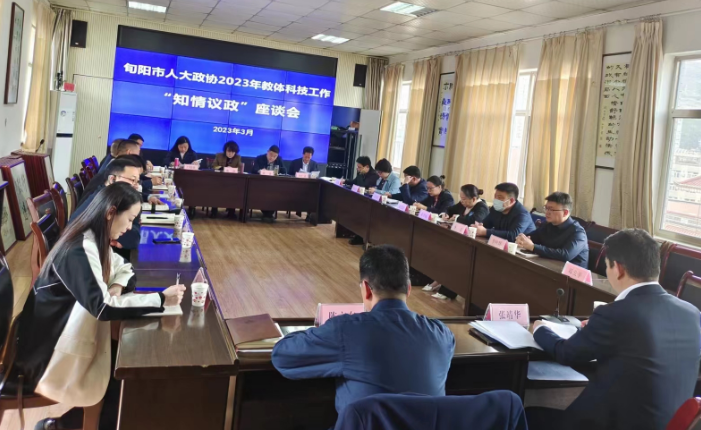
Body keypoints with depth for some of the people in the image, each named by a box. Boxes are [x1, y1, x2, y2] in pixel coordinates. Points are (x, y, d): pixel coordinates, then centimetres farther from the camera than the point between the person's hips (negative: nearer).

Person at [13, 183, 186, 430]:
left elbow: (125, 269, 14)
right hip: (49, 351, -8)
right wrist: (161, 299, -30)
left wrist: (116, 287, -9)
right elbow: (102, 307, -33)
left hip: (67, 335, 8)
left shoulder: (94, 240, 2)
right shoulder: (79, 251, -27)